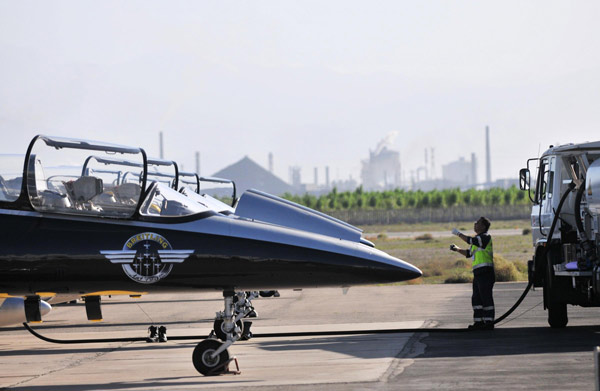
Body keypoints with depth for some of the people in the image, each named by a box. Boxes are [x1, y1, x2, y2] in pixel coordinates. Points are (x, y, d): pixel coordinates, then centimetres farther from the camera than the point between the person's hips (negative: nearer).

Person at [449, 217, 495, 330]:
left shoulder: (486, 237, -7)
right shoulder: (478, 239, 23)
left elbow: (471, 241, -20)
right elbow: (469, 253, 27)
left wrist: (459, 233, -10)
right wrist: (457, 249, 15)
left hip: (485, 272, -10)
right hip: (478, 273, 10)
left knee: (486, 297, -9)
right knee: (476, 298, 10)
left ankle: (489, 322, -8)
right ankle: (479, 322, 15)